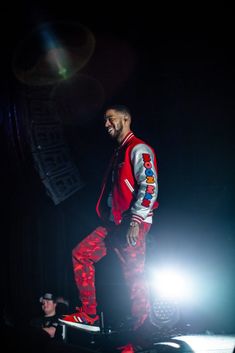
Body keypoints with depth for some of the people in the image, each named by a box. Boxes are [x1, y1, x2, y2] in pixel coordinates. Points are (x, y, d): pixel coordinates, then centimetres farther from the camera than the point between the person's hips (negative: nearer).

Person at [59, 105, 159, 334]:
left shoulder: (138, 149, -7)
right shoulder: (118, 152, 23)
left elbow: (149, 186, -18)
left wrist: (135, 222, -24)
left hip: (132, 224, -9)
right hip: (113, 224, 10)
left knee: (134, 278, -8)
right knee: (81, 254, 2)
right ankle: (89, 316, 2)